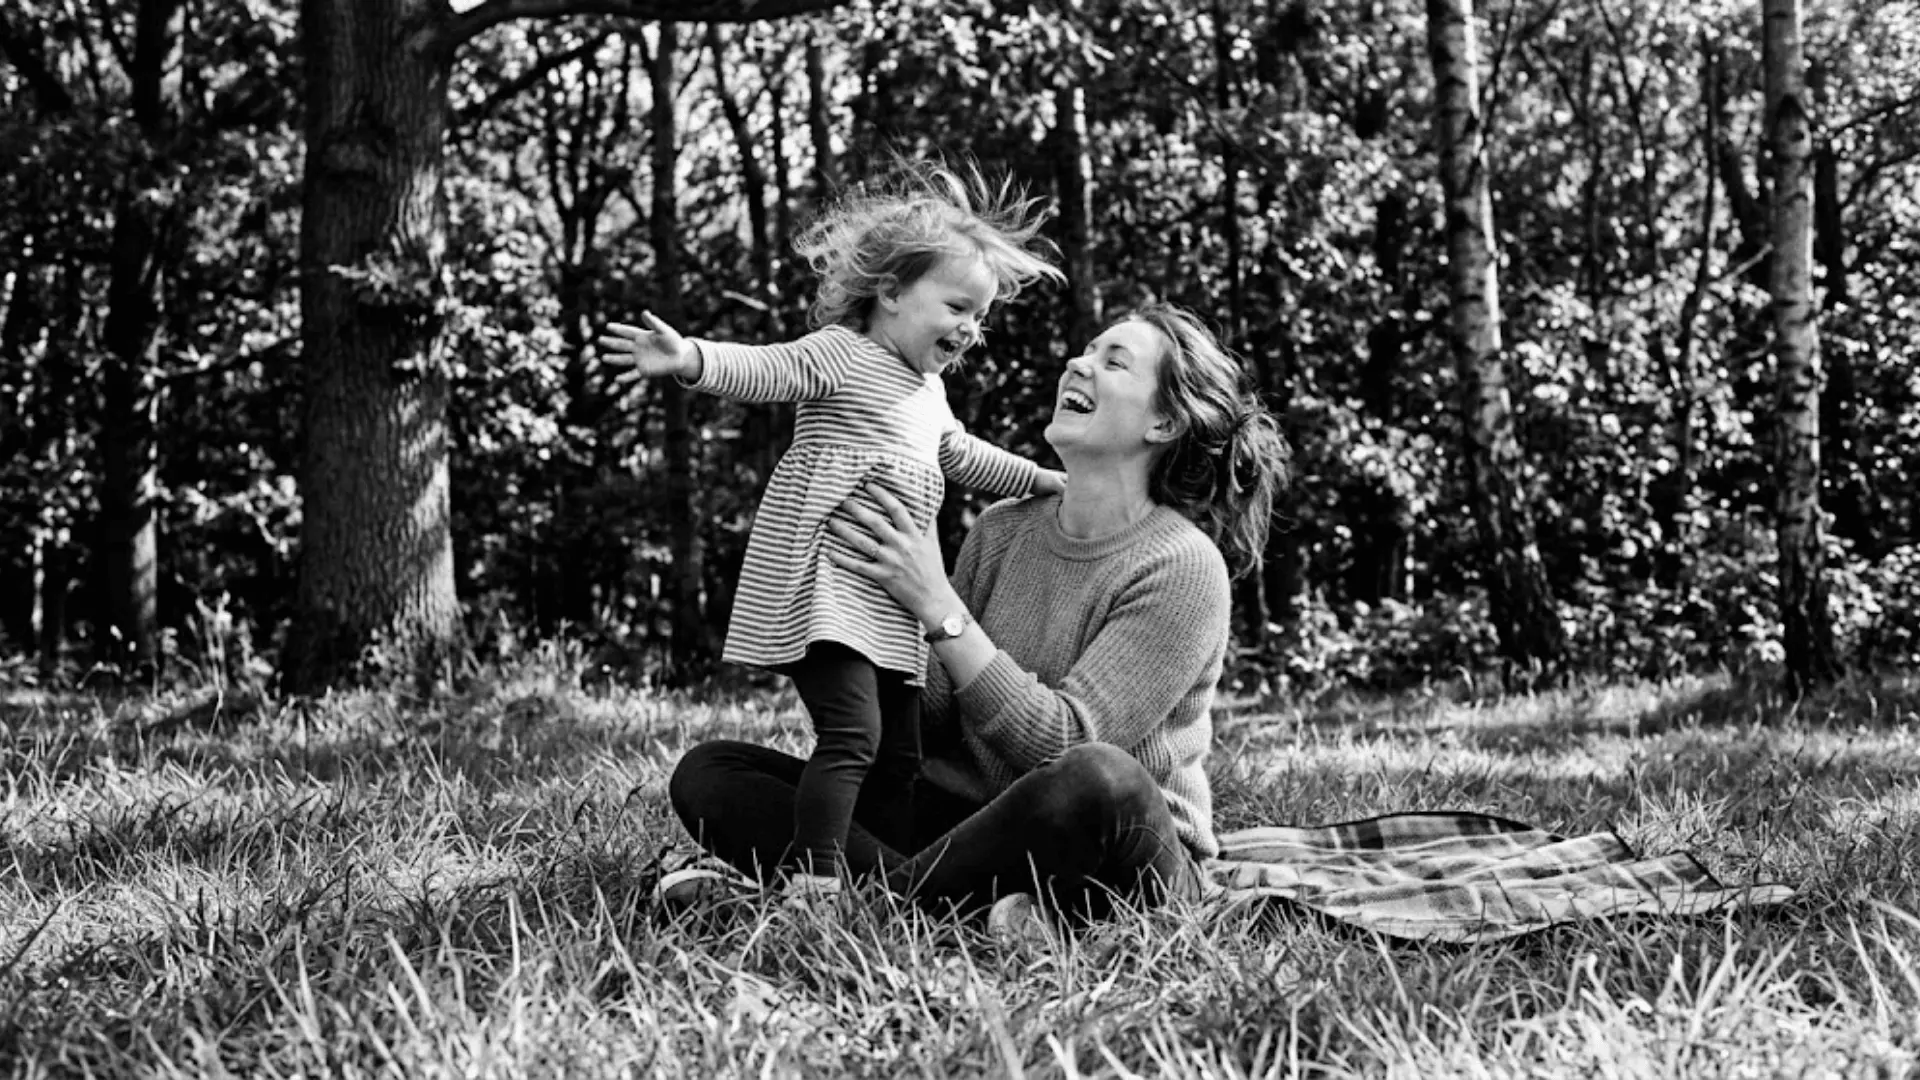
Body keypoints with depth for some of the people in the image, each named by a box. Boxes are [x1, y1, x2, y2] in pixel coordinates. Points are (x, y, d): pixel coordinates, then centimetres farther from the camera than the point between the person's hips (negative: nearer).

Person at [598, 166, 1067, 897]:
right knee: (852, 735, -21)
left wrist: (1039, 480, 42)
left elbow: (959, 456, 40)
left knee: (900, 756, 9)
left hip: (891, 603, 10)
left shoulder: (928, 390, 22)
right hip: (826, 586, -10)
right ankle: (812, 881, -22)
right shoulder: (840, 356, -7)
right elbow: (760, 371, -22)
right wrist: (689, 359, -41)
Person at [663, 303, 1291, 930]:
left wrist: (937, 606, -19)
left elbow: (1062, 743, -19)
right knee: (706, 773, -7)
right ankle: (969, 903, -26)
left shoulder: (1182, 566, -10)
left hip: (1130, 860, -6)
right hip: (969, 819, 6)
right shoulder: (1002, 530, 8)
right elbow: (933, 725, 6)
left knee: (1100, 778, -42)